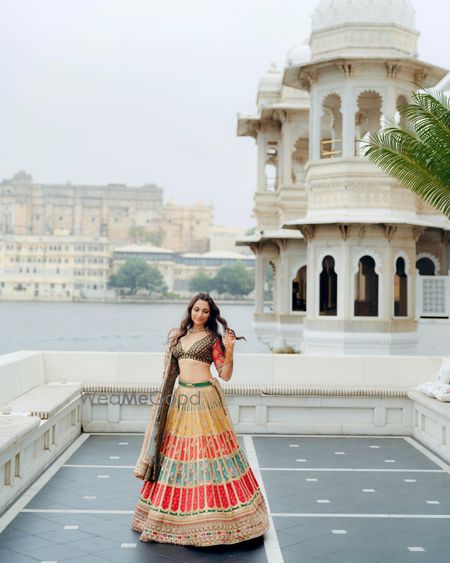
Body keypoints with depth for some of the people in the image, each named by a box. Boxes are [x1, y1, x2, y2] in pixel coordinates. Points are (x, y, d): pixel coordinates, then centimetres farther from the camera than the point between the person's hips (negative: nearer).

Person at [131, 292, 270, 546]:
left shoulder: (212, 339, -1)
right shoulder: (178, 335, 13)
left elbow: (226, 374, -5)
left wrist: (230, 350, -18)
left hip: (205, 398, -6)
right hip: (181, 398, 6)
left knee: (208, 450, -5)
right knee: (177, 451, 7)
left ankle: (214, 515, 5)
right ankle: (181, 515, 20)